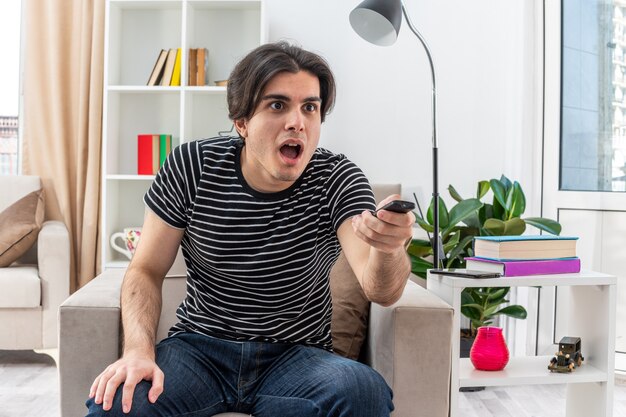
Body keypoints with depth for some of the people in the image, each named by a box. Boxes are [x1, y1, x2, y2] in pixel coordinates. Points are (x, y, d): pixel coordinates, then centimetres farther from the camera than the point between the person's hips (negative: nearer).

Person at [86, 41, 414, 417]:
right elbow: (147, 271, 0)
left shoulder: (339, 181, -10)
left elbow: (381, 291, -23)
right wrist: (139, 351, -19)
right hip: (200, 347, 0)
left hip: (297, 354, 1)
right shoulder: (191, 167, -7)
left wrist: (389, 249, -48)